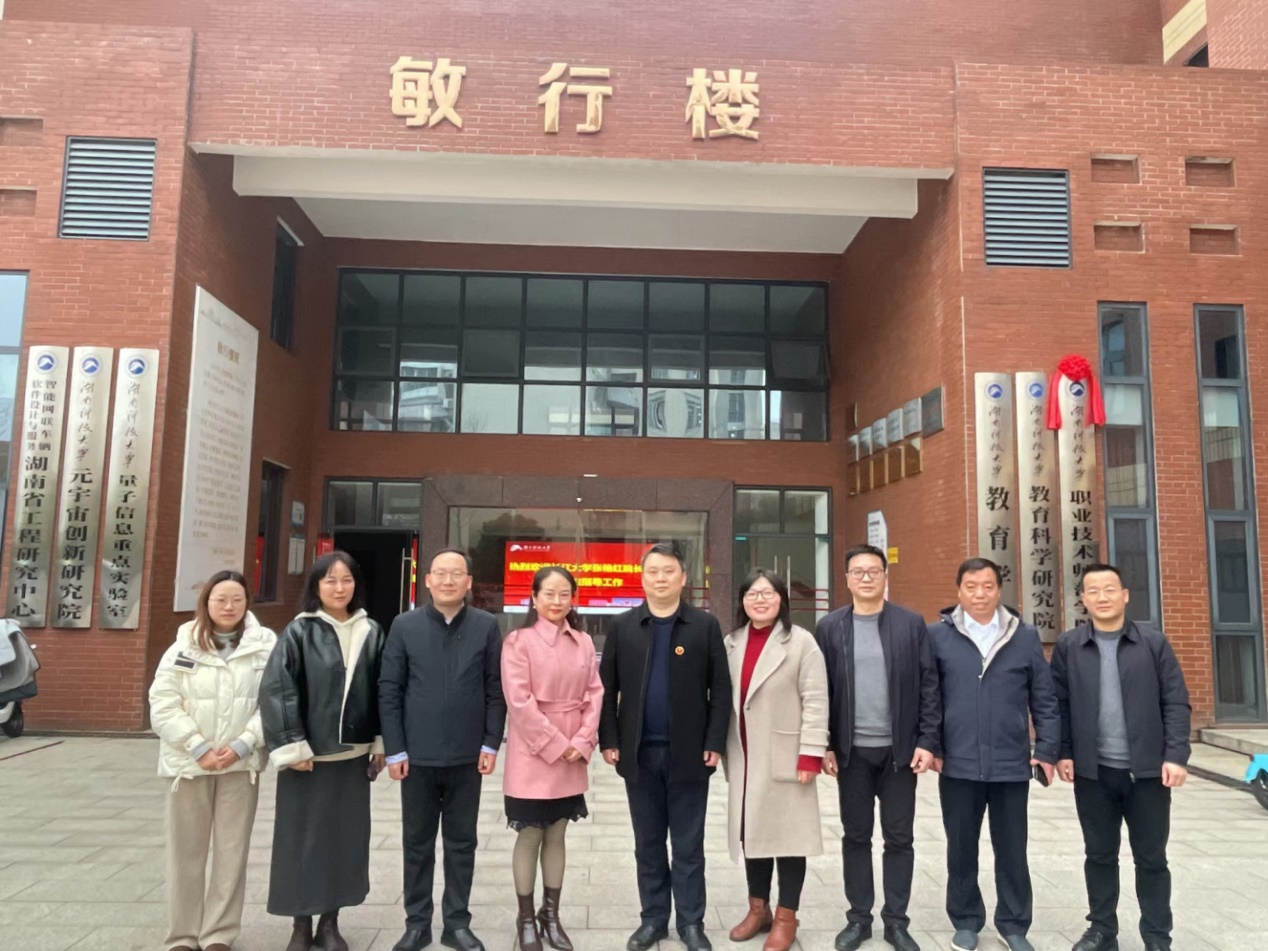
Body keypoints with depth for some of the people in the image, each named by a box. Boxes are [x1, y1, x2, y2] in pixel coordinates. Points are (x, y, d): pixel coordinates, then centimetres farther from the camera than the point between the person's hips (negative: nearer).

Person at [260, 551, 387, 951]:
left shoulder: (371, 632, 2)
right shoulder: (299, 631, -6)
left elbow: (381, 691, 6)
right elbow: (276, 690, -10)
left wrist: (380, 742, 4)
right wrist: (292, 747, -13)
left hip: (353, 754, 3)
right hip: (309, 755, -2)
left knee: (346, 836, 10)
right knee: (303, 837, 6)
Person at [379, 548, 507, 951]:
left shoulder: (487, 626, -1)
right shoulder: (405, 626, -1)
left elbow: (496, 690, 0)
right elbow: (389, 691, -1)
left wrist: (491, 743, -4)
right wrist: (394, 749, -4)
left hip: (467, 757, 0)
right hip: (417, 756, 0)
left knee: (461, 843, 11)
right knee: (418, 843, 12)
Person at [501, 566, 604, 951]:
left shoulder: (584, 642, 6)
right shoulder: (518, 641, -8)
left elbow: (594, 694, 5)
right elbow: (519, 700, -13)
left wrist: (582, 741, -8)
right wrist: (555, 744, -14)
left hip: (572, 755, 4)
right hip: (532, 753, -4)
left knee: (557, 834, 13)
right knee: (530, 836, 5)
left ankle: (551, 914, 25)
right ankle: (526, 919, 19)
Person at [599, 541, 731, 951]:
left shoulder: (705, 626, -1)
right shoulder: (622, 626, 3)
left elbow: (720, 689, -2)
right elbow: (607, 688, 4)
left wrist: (715, 743, -8)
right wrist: (609, 740, -2)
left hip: (688, 753, -1)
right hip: (639, 752, 2)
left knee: (688, 844, 8)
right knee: (648, 843, 12)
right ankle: (653, 918, 26)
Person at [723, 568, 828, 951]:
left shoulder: (801, 642, -9)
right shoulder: (732, 643, 8)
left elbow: (815, 701, -11)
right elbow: (724, 698, 11)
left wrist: (811, 755, -15)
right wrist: (723, 748, 9)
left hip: (785, 757, -5)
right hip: (744, 758, 5)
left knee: (787, 833, 4)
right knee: (750, 831, 14)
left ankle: (785, 917, 19)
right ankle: (758, 908, 30)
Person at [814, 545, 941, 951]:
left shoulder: (912, 624, -1)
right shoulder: (829, 627, 1)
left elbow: (928, 686, -1)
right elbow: (820, 691, 1)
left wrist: (928, 741, -7)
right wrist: (824, 746, -3)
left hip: (900, 749, 0)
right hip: (852, 750, 1)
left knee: (899, 838, 8)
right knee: (856, 837, 10)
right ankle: (859, 917, 23)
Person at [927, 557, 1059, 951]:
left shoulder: (1025, 636, 2)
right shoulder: (938, 635, -2)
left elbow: (1044, 699, 5)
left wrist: (1047, 751, 1)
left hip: (1012, 764, 1)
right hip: (958, 763, 0)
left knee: (1012, 849, 12)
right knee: (961, 848, 12)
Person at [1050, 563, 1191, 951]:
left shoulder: (1153, 643, -1)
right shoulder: (1068, 646, 0)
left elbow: (1176, 702, -2)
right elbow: (1059, 704, 2)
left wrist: (1176, 755, -9)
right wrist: (1063, 753, -4)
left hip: (1148, 769, -1)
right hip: (1093, 771, 1)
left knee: (1151, 857, 10)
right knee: (1100, 855, 12)